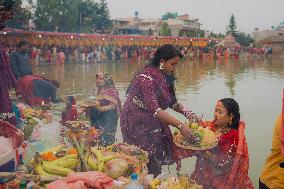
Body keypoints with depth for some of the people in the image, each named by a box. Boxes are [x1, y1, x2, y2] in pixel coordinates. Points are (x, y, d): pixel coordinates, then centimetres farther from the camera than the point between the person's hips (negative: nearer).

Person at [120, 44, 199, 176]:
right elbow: (155, 110, -30)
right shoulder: (146, 78, -23)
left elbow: (172, 102, 13)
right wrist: (180, 125, -32)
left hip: (154, 123, 8)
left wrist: (187, 113, -4)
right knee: (146, 160, -4)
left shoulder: (165, 77, 4)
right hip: (137, 125, -8)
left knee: (158, 159, 6)